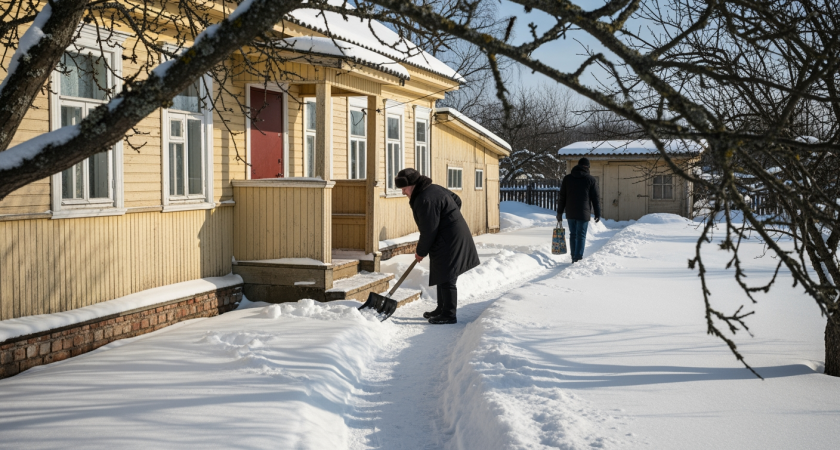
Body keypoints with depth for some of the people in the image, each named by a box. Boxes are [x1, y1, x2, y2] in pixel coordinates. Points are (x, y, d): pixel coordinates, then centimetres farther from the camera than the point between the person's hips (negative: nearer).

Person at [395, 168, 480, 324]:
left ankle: (449, 315, 2)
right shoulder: (434, 188, 9)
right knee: (442, 276, 18)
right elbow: (457, 201, 21)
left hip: (449, 242, -11)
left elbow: (428, 231, -20)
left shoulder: (425, 201, -23)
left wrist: (421, 252, -6)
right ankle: (441, 309, 28)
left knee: (446, 279, -5)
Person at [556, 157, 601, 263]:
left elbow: (562, 197, 9)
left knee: (573, 234, 12)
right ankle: (578, 258, -4)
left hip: (570, 213, 3)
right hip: (584, 213, -3)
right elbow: (596, 198, 0)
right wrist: (598, 214, 5)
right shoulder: (591, 180, 0)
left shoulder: (567, 178, 9)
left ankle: (574, 257, 17)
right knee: (581, 235, 0)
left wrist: (559, 212, 12)